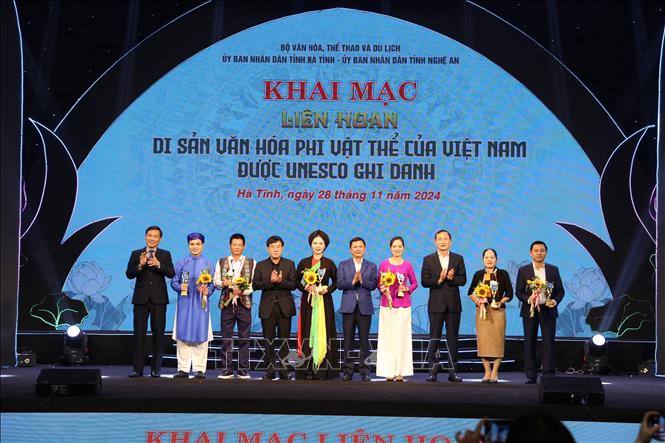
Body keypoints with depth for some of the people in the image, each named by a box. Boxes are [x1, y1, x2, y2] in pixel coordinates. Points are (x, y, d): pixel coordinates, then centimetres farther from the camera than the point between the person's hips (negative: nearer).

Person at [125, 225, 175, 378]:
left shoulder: (165, 255, 7)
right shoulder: (136, 254, 8)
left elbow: (171, 274, -5)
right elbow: (129, 274, 0)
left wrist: (159, 265, -21)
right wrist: (140, 265, -17)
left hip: (158, 298, 0)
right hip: (141, 298, 0)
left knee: (158, 334, 1)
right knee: (139, 333, -1)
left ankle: (156, 368, 6)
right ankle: (138, 369, 2)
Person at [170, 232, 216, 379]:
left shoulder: (208, 264, 8)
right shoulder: (181, 263, 9)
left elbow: (212, 284, 4)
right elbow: (174, 281, 6)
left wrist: (208, 291, -16)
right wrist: (180, 287, -14)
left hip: (200, 303, 0)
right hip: (184, 302, 1)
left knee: (200, 335, -2)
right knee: (182, 335, -2)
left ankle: (199, 369, 1)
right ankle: (183, 369, 3)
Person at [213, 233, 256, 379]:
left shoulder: (251, 263, 8)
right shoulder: (221, 262, 12)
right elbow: (216, 282, 9)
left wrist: (243, 291, -16)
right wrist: (223, 283, -12)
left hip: (244, 303, -1)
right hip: (227, 303, 1)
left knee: (244, 338, -1)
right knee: (226, 338, 0)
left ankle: (243, 370, 4)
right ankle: (227, 370, 4)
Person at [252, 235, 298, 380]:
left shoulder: (290, 264, 7)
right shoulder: (260, 265, 8)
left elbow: (293, 284, -3)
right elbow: (256, 284, -3)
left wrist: (280, 281, -19)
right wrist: (270, 281, -18)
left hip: (285, 307, 0)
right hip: (268, 307, 0)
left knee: (284, 340, 0)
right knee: (268, 341, 1)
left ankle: (284, 370, 5)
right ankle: (269, 371, 6)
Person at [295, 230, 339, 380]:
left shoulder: (329, 263, 4)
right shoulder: (303, 263, 6)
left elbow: (336, 282, 8)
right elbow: (296, 281, 9)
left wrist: (328, 289, -9)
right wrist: (304, 287, -9)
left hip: (324, 302, 0)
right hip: (308, 302, 1)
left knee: (323, 332, -2)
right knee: (308, 332, -2)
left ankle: (323, 368, -1)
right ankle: (308, 369, -2)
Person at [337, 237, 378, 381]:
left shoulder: (371, 266, 10)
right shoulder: (343, 265, 10)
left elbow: (373, 285, -2)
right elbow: (339, 284, -1)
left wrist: (362, 280, -17)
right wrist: (352, 281, -15)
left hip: (364, 307, 0)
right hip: (348, 307, 0)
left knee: (364, 340, 0)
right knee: (348, 340, 1)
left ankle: (364, 371, 4)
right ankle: (348, 370, 5)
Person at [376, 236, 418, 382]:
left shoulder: (408, 265, 5)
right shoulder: (384, 264, 3)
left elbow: (414, 283, 12)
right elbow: (379, 283, 8)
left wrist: (407, 289, -7)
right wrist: (384, 289, -11)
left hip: (403, 304, 0)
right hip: (387, 304, 0)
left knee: (401, 336, -2)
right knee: (387, 336, -2)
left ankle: (400, 371, 2)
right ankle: (389, 371, 2)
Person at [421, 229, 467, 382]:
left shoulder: (458, 259, 7)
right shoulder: (428, 260, 5)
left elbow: (463, 280, 1)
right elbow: (424, 281, -2)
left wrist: (451, 278, -17)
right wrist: (439, 280, -17)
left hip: (453, 304, 1)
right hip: (436, 304, -1)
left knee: (453, 338, 4)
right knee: (434, 339, -1)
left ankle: (453, 372, 8)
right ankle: (432, 372, 1)